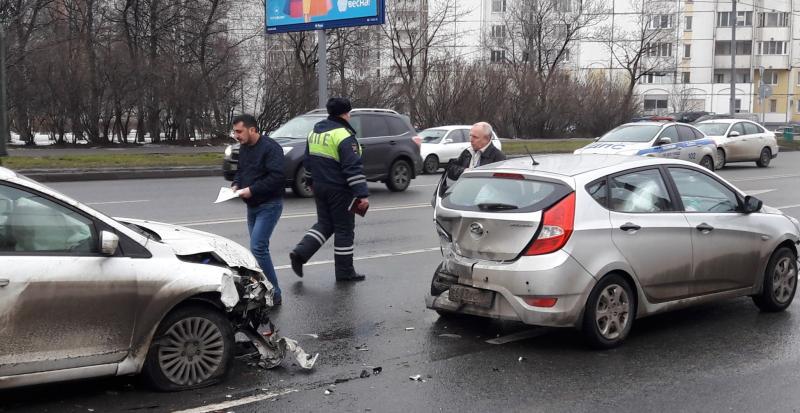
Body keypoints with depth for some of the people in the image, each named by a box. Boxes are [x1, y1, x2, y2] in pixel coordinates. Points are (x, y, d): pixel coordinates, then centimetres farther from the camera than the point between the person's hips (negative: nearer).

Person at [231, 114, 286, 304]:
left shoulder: (270, 148, -16)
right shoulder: (243, 148, 12)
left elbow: (277, 177, -24)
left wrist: (251, 190, -23)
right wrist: (236, 185, 3)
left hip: (269, 205, -9)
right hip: (252, 206, 9)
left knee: (258, 248, -16)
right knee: (259, 247, 11)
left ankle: (274, 295, -10)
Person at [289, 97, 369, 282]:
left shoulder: (315, 132, 9)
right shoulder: (343, 135, -18)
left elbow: (308, 161, 19)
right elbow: (353, 167, -23)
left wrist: (312, 182, 30)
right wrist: (362, 194, -23)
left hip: (320, 188, 8)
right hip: (339, 190, -8)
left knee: (324, 224, 18)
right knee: (344, 229, 3)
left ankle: (300, 252, 0)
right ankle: (344, 271, 10)